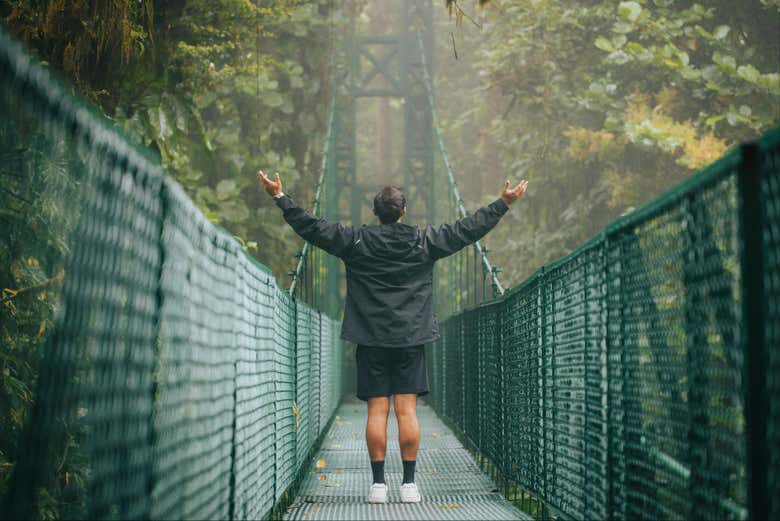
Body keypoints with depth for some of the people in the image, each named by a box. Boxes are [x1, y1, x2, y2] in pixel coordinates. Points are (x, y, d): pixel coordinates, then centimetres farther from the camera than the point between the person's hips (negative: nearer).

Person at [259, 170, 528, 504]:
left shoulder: (355, 241, -1)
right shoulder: (424, 242, 1)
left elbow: (310, 227, 0)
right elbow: (468, 229, 7)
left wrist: (280, 197, 8)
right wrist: (504, 203, 15)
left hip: (371, 340, 0)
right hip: (411, 339, 0)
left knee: (377, 410, 1)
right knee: (407, 410, -1)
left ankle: (378, 483, 0)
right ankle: (409, 483, 0)